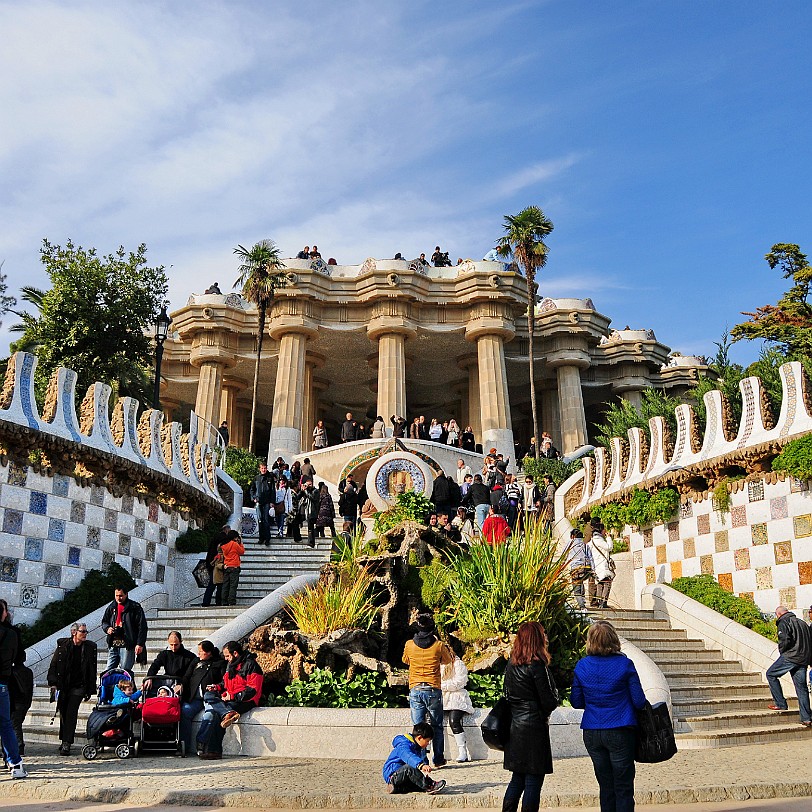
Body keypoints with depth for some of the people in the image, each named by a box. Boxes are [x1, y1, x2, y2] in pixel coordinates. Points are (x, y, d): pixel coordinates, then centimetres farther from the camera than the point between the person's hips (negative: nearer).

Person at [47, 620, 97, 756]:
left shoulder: (90, 647, -2)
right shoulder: (62, 645, -3)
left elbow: (92, 669, 3)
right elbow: (54, 665, 0)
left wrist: (90, 689, 2)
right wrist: (53, 683, -9)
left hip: (78, 686, -1)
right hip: (63, 686, 1)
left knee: (71, 714, -11)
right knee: (63, 713, 11)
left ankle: (66, 744, -9)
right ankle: (64, 741, 26)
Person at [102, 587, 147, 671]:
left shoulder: (135, 607, -4)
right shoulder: (111, 607, 13)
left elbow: (142, 627, -7)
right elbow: (104, 621, 26)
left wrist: (140, 644, -14)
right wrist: (107, 628, 1)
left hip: (127, 645, -5)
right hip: (113, 644, 5)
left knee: (125, 672, -3)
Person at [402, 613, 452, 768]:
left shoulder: (409, 645, -2)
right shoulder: (438, 645, -7)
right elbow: (447, 660, 13)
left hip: (415, 690, 1)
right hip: (433, 690, -1)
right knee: (437, 726, 13)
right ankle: (438, 759, 20)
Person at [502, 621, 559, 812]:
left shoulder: (511, 664, 7)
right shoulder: (537, 665, -15)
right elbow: (549, 701, -13)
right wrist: (555, 697, 7)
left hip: (515, 728, 7)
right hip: (534, 728, -7)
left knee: (517, 778, 16)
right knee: (533, 780, 2)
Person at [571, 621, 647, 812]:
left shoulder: (581, 666, -2)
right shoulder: (624, 664, -9)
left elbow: (576, 702, 5)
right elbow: (639, 701, -5)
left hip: (592, 733, 3)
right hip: (620, 732, -3)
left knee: (606, 786, 15)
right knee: (623, 787, 7)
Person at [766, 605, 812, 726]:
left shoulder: (784, 623, -6)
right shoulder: (802, 623, 19)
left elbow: (785, 640, -20)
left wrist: (781, 651, -2)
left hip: (790, 657, -7)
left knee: (771, 674, 8)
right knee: (801, 686, 8)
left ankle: (780, 703, 4)